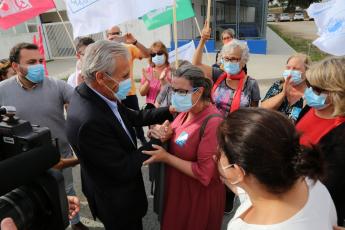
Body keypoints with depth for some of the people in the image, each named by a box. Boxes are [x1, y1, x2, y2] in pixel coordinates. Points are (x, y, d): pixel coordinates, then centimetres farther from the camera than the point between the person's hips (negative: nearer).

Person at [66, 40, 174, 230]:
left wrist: (168, 111, -6)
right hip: (117, 202, -8)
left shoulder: (96, 94, -11)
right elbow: (124, 169, -28)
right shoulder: (89, 121, -38)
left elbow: (133, 117, 2)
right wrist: (157, 140, -19)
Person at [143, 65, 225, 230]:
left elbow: (204, 173, -27)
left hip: (200, 196, -7)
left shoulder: (213, 122, -29)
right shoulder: (186, 111, -4)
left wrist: (166, 157, -24)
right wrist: (165, 134, -13)